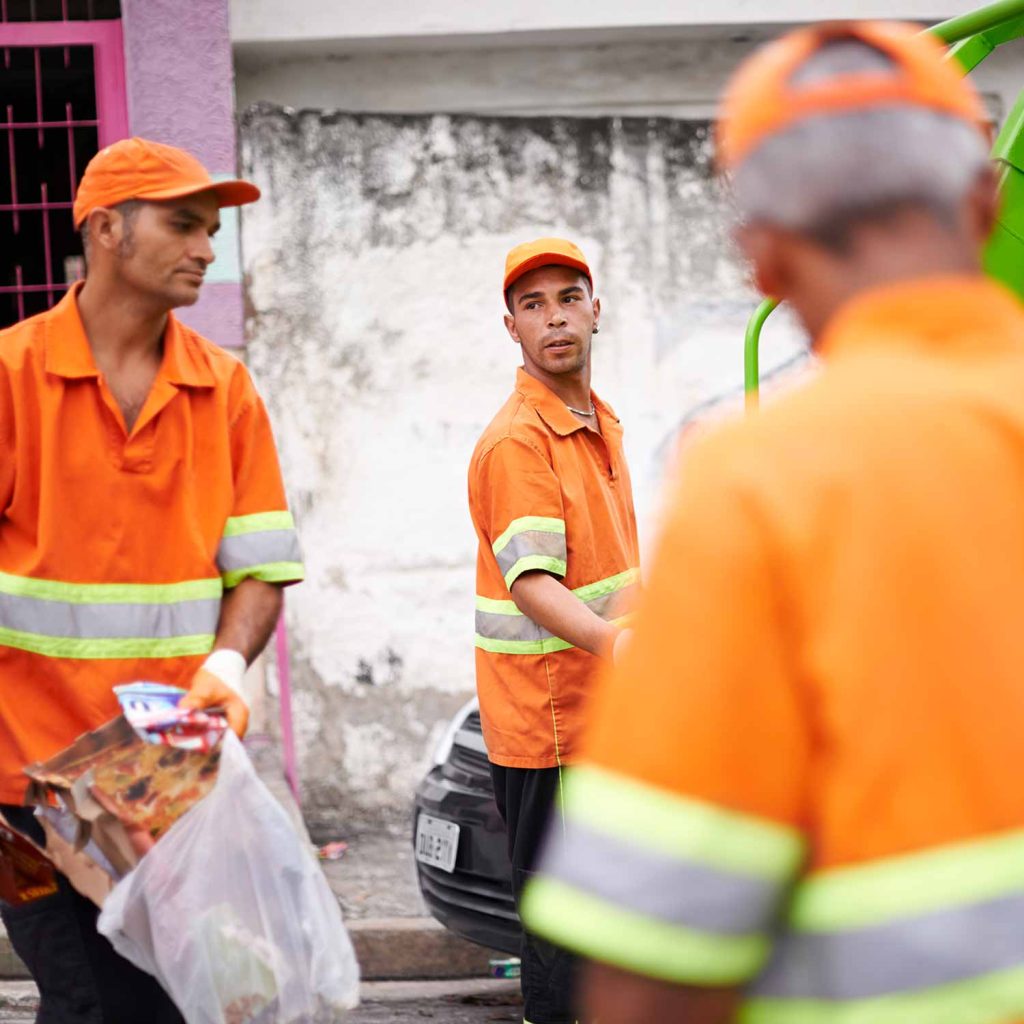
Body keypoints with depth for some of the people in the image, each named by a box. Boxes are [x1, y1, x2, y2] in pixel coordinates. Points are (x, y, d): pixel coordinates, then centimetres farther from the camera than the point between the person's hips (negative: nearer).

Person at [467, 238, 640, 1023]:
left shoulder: (601, 423, 13)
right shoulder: (515, 442, -16)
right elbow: (532, 583, -27)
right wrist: (615, 642, -43)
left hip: (604, 716, 9)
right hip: (548, 729, -9)